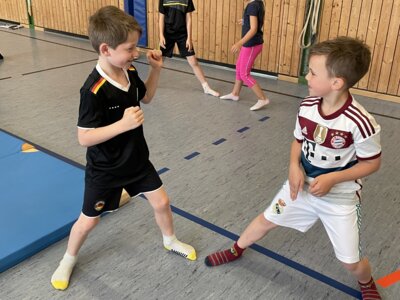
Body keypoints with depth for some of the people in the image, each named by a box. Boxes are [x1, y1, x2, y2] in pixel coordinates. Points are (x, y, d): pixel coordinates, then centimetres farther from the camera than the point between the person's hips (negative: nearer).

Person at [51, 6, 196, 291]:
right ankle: (68, 260, 41)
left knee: (161, 202, 13)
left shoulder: (129, 72, -7)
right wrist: (123, 124, -37)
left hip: (137, 159, 6)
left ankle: (170, 241, 43)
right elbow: (84, 137, -26)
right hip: (104, 169, -6)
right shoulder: (94, 90, -30)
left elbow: (145, 97, 12)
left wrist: (156, 69, -4)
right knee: (88, 221, 12)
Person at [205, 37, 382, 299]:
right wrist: (294, 166, -15)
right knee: (267, 219, 19)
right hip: (302, 186, 4)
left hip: (340, 198, -4)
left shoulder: (359, 122, -28)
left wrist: (333, 179, -24)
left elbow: (372, 163, -14)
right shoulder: (307, 107, -13)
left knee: (351, 262, 6)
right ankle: (236, 250, 47)